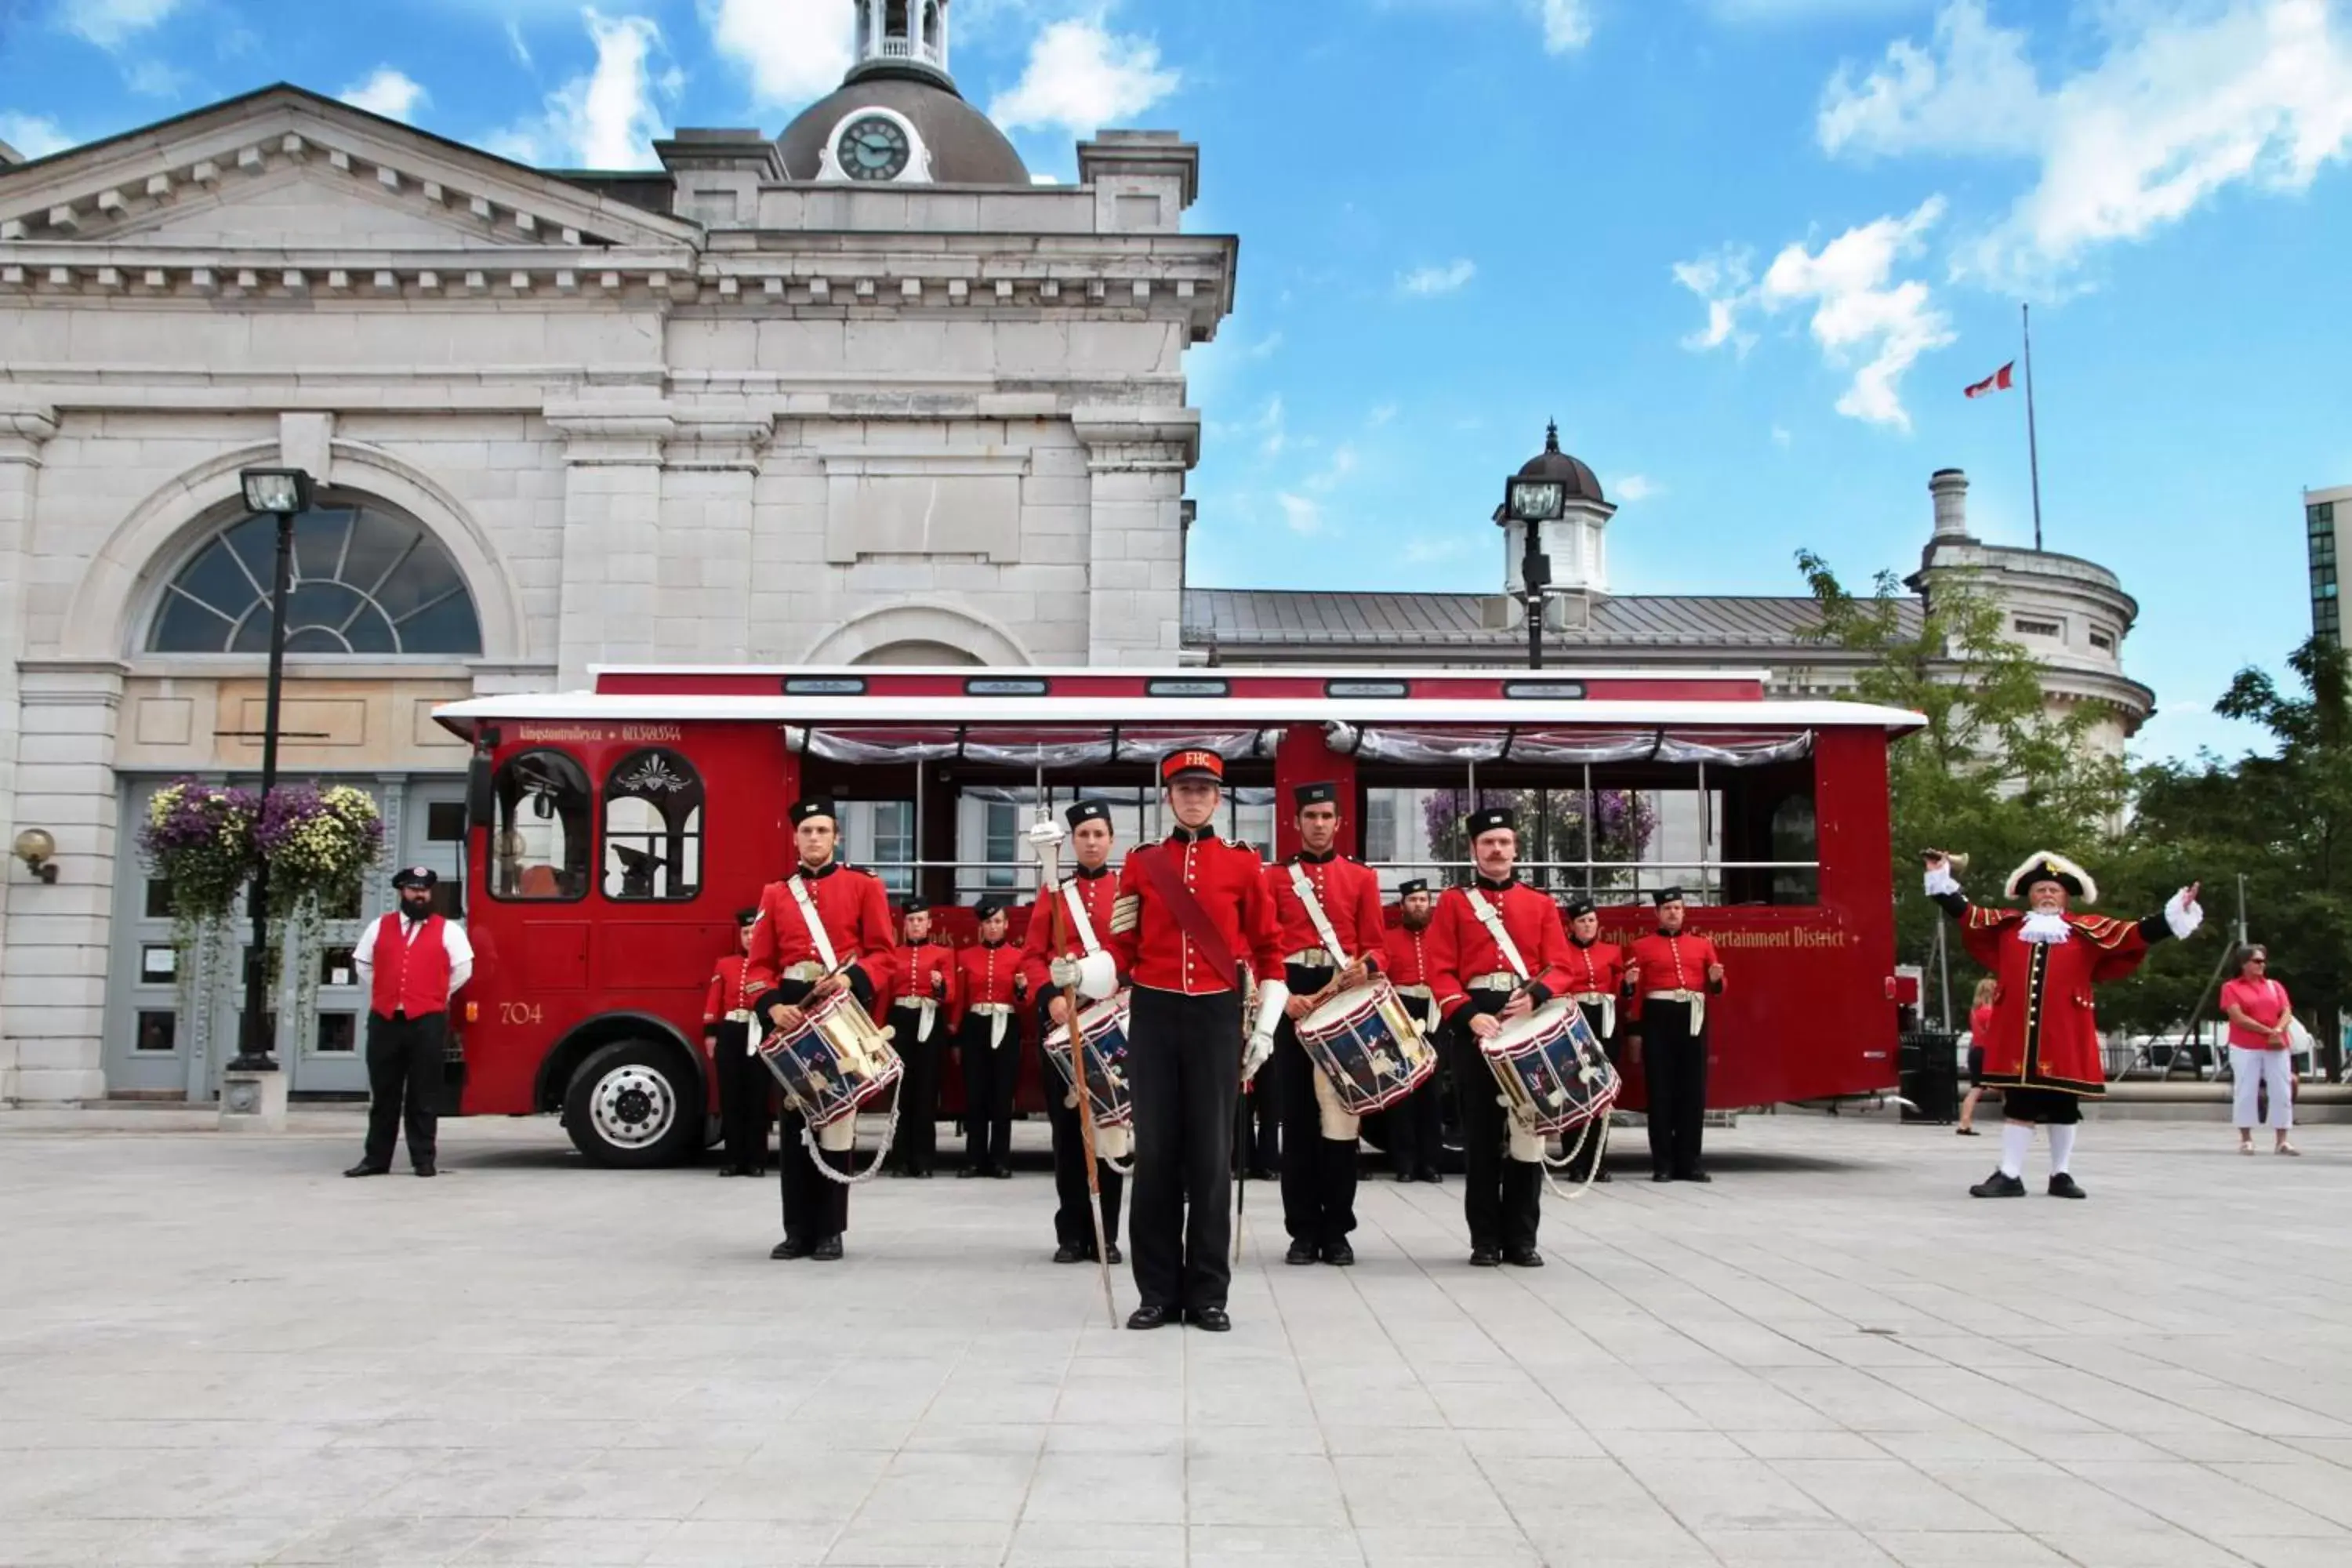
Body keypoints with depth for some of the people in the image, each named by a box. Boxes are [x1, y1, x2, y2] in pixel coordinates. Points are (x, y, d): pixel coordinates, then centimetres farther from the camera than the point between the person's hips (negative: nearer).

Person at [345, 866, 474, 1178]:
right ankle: (376, 1158, 15)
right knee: (383, 1095, 9)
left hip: (428, 1022, -3)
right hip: (384, 1020, 3)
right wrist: (384, 993, 14)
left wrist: (436, 996, 5)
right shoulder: (379, 927, 12)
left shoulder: (447, 930, 3)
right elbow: (362, 963, 20)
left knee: (424, 1097, 2)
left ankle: (425, 1159, 8)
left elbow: (463, 969, 3)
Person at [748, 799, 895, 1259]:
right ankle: (798, 1229, 13)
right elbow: (759, 964, 7)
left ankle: (831, 1230, 7)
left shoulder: (864, 885, 5)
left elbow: (882, 953, 0)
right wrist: (772, 1006, -10)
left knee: (837, 1120, -1)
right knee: (793, 1122, 4)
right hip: (792, 1015, 2)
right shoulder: (775, 894, 12)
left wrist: (852, 980, -19)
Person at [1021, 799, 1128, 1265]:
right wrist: (1050, 997, -12)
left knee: (1110, 1125, 2)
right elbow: (1032, 956, 4)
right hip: (1062, 1018, 1)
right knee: (1067, 1126, 4)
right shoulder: (1054, 893, 9)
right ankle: (1072, 1233, 12)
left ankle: (1106, 1234, 11)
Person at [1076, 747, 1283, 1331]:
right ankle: (1159, 1292, 12)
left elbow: (1268, 950, 7)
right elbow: (1123, 948, 4)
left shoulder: (1243, 863, 4)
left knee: (1212, 1154, 2)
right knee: (1154, 1153, 3)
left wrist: (1266, 1027, 2)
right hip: (1153, 1017, 1)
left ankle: (1208, 1293, 11)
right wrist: (1079, 975, -15)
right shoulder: (1141, 863, 6)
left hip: (1217, 1018, -1)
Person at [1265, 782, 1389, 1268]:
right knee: (1297, 1116, 2)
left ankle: (1336, 1230, 9)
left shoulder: (1362, 877, 11)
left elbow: (1375, 944, 7)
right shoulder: (1275, 877, 8)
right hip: (1293, 999, 0)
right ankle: (1304, 1231, 9)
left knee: (1342, 1114, 0)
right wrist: (1282, 994, -14)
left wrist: (1366, 967, -15)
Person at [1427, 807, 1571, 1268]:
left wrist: (1536, 995, -16)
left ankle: (1522, 1238, 11)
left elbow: (1560, 967, 5)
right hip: (1473, 1025, -1)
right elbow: (1441, 971, -1)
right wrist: (1468, 1015, -16)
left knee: (1527, 1132, 2)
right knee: (1480, 1134, 1)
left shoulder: (1542, 904, 14)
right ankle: (1486, 1239, 9)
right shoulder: (1453, 902, 8)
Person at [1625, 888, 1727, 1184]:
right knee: (1660, 1091, -1)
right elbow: (1635, 992, 4)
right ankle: (1663, 1164, 4)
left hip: (1694, 1018, 3)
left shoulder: (1703, 944, 13)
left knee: (1694, 1091, 3)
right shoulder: (1642, 946, 5)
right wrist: (1634, 1030, -4)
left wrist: (1716, 980, -8)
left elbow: (1715, 989, 14)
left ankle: (1689, 1161, 10)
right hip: (1658, 1018, -3)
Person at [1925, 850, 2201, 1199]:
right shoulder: (2007, 926, 10)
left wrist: (2176, 913, -6)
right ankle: (2010, 1176, 7)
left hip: (2065, 1038, 0)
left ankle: (2061, 1175, 20)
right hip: (2017, 1036, 0)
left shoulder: (2089, 931, 7)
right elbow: (1965, 914, 14)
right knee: (2018, 1103, 4)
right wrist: (1942, 878, 10)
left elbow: (2136, 934, 2)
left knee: (2064, 1107, 8)